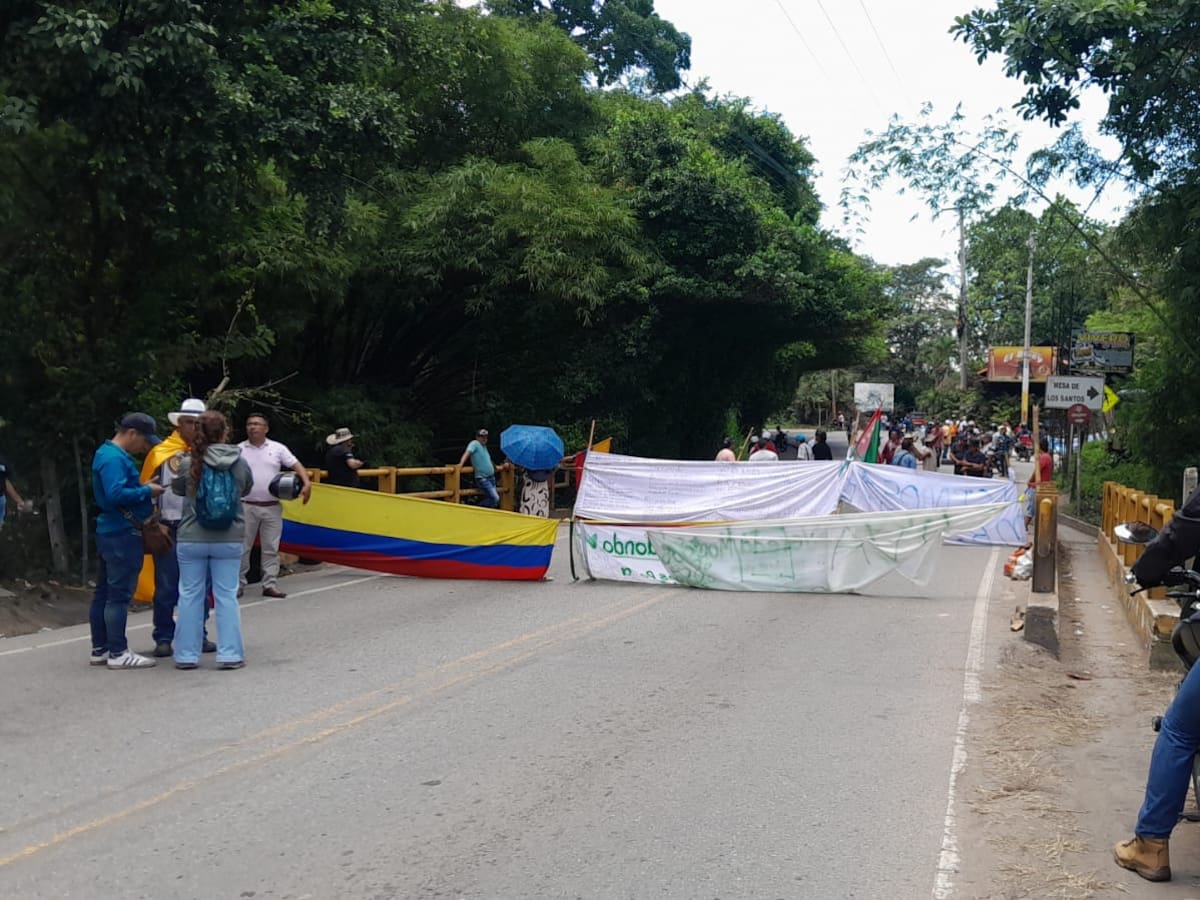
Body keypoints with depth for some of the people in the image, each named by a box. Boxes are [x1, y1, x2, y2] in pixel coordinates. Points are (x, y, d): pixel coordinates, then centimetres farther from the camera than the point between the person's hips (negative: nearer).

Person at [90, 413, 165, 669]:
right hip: (123, 534, -11)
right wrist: (147, 491, -16)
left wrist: (145, 489, 8)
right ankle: (118, 653, -3)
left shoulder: (109, 453, 16)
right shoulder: (114, 458, -17)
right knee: (119, 595, -6)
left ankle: (100, 650, 20)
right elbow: (116, 494, -27)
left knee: (103, 593, 13)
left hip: (110, 532, 11)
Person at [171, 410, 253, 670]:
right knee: (226, 596, 7)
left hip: (191, 539, 0)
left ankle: (186, 654, 14)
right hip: (228, 541, 1)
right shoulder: (240, 463, -6)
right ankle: (230, 654, 7)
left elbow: (177, 488, 7)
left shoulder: (188, 463, -10)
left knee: (190, 595, 9)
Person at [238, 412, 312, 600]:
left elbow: (296, 465, 1)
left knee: (271, 548, 5)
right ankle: (238, 584, 13)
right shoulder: (239, 450, 3)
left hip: (272, 507, 1)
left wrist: (306, 482, -15)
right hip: (246, 506, -1)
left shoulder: (277, 448, 5)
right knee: (242, 548, 4)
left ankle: (270, 585, 11)